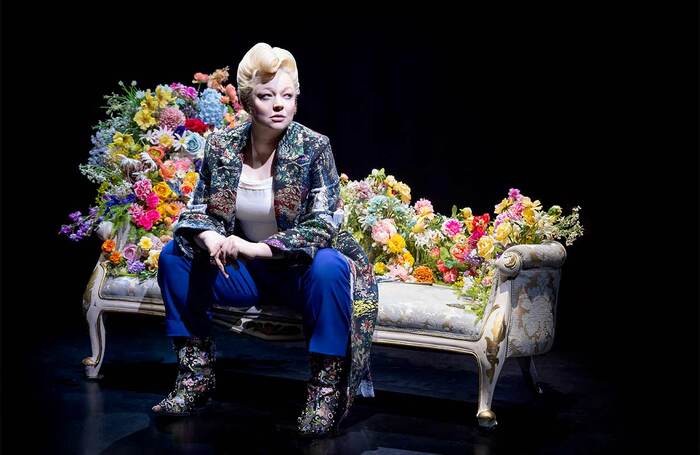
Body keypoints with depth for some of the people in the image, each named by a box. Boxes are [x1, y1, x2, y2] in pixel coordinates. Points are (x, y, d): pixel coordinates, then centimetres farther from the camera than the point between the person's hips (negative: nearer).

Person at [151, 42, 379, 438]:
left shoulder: (314, 148, -16)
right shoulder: (221, 145, -5)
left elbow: (323, 226, -21)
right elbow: (200, 210, 1)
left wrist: (257, 248, -32)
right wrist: (212, 240, -24)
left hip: (300, 268, -4)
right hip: (244, 271, 4)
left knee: (330, 268, -36)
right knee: (174, 256, -12)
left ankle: (326, 393, -24)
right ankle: (196, 380, -4)